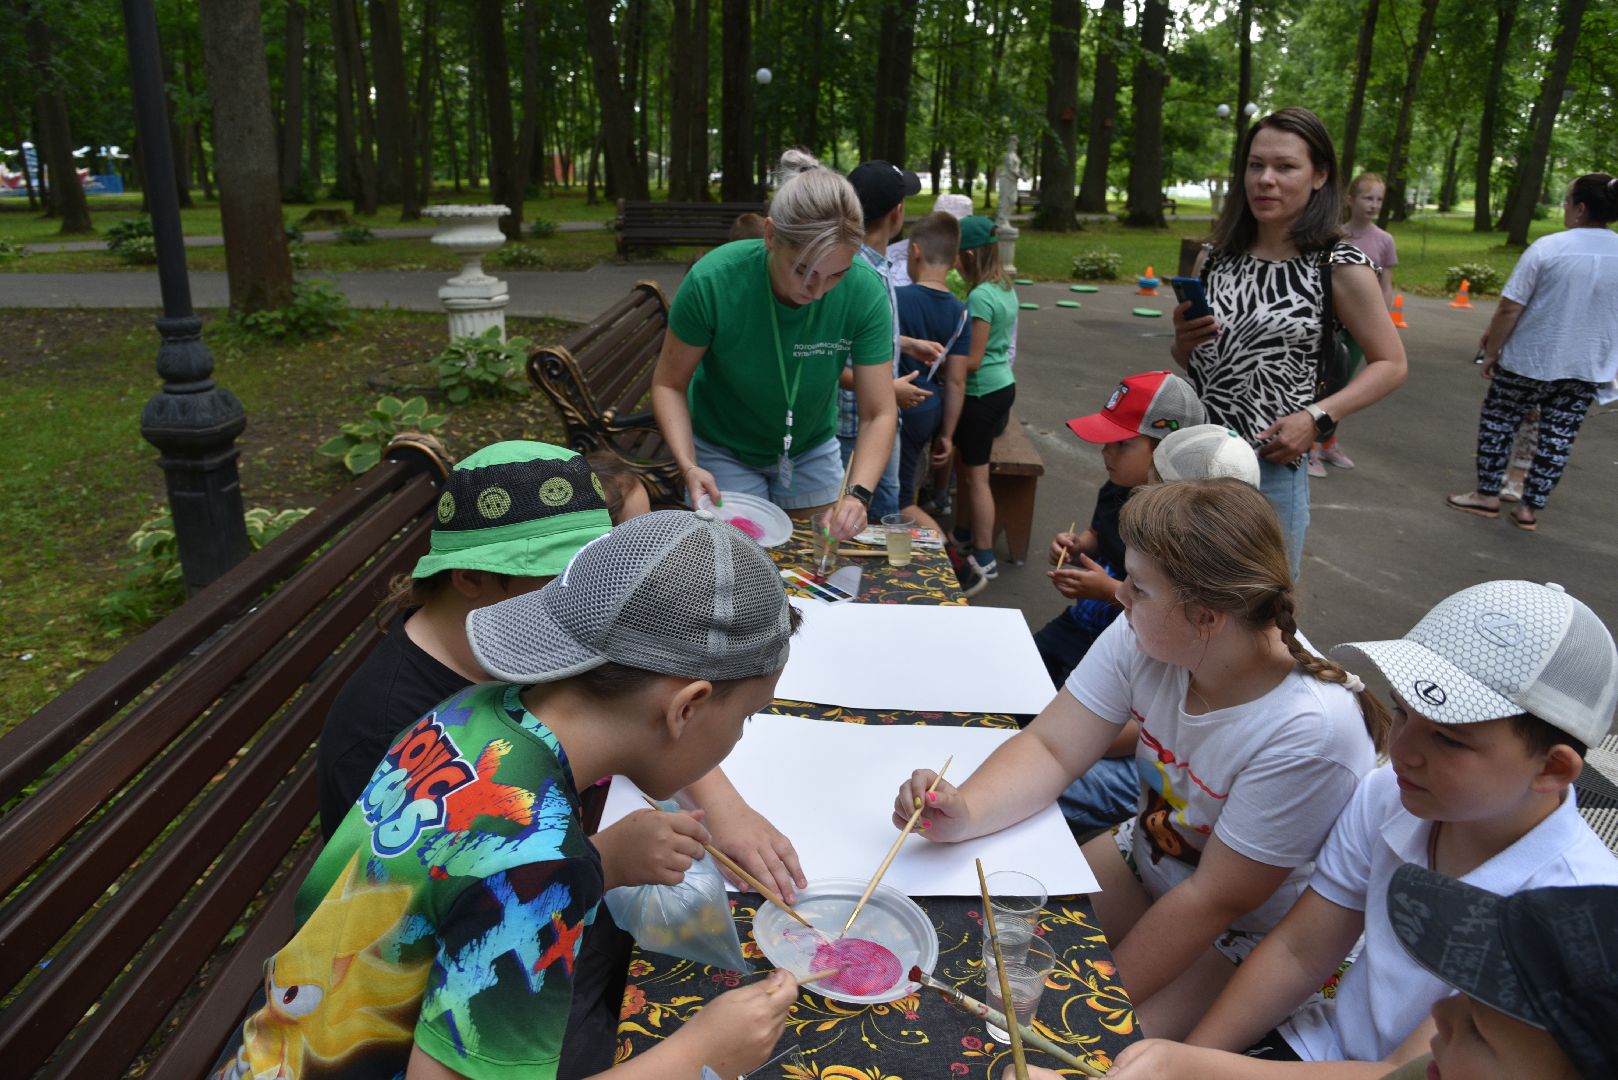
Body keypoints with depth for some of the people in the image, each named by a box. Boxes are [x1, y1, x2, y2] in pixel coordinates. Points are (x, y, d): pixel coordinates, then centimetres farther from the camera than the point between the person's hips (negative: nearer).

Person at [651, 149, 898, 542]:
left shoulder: (865, 292, -25)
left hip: (812, 450, 2)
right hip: (723, 452, -2)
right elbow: (669, 384, -16)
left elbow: (879, 414, -21)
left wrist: (858, 493, -37)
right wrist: (688, 465, -31)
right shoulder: (712, 281, -29)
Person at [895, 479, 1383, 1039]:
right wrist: (963, 813, -34)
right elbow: (1052, 747, -15)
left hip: (1251, 936, -5)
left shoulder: (1310, 733, -34)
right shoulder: (1143, 638, -19)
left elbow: (1214, 900, -27)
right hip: (1145, 856, 5)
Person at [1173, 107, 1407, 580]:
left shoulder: (1341, 266, -7)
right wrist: (1184, 341, -7)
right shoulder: (1214, 257, 4)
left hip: (1270, 466, -3)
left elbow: (1390, 364, -1)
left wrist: (1317, 418, -15)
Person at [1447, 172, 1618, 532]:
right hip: (1588, 368, 4)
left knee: (1498, 420, 13)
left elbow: (1509, 308, -15)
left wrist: (1491, 351, -4)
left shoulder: (1547, 248, -15)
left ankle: (1487, 495, 18)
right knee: (1558, 436, 10)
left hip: (1530, 360, -4)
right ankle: (1530, 508, 15)